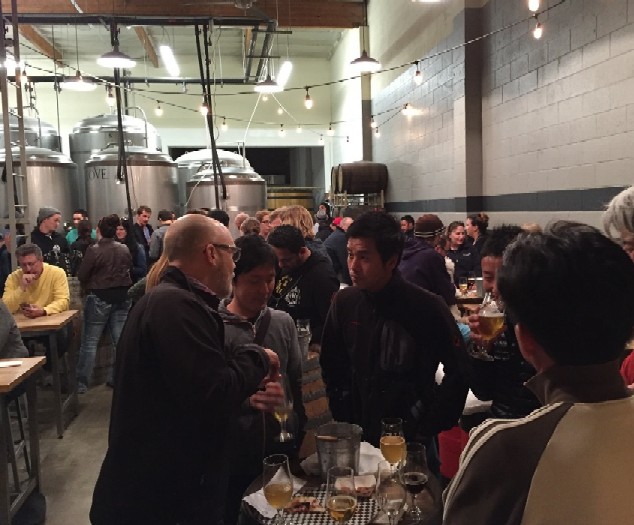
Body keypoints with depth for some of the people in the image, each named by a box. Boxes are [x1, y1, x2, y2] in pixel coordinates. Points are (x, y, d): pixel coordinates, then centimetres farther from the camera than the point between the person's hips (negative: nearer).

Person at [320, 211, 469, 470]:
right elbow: (331, 366, 5)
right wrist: (343, 419, 2)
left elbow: (458, 371, -10)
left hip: (411, 439, -3)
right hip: (358, 436, 3)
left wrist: (428, 428, -11)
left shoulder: (427, 307, -18)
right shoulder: (344, 302, -6)